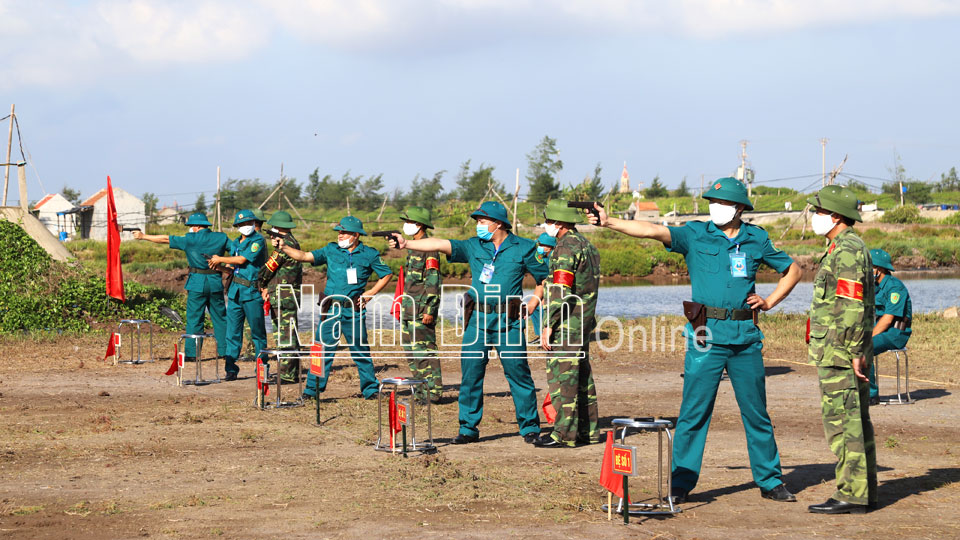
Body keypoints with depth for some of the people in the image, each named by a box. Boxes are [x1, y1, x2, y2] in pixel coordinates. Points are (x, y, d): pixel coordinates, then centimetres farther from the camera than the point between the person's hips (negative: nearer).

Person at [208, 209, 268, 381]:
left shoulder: (258, 241, -7)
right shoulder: (235, 243, 16)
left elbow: (242, 260, -14)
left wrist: (220, 259, -2)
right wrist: (218, 264, 6)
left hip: (252, 291, -7)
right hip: (235, 290, 7)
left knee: (257, 332, 0)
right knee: (232, 331, 4)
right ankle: (231, 369, 8)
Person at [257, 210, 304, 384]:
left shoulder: (284, 244, -14)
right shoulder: (293, 242, 17)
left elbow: (267, 270, -10)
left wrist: (262, 286, 8)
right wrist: (268, 288, 8)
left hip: (283, 298, -10)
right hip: (291, 296, 10)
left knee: (286, 337, -8)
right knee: (290, 336, 13)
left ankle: (287, 375, -7)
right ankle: (292, 373, 18)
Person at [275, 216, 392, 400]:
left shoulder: (369, 254, 2)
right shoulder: (331, 250, 6)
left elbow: (387, 274, 10)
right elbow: (304, 256, 2)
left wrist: (371, 293, 0)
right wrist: (284, 247, -11)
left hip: (354, 311, -1)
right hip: (331, 309, 1)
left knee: (360, 350, 6)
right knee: (323, 348, 0)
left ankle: (370, 389, 17)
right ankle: (312, 389, 5)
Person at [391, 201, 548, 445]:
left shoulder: (523, 248, 1)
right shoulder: (474, 246, 8)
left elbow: (545, 278, 6)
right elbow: (440, 245, -2)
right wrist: (406, 244, -12)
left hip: (509, 321, -3)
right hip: (478, 319, 3)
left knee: (518, 372, -2)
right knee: (471, 373, 2)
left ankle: (530, 428, 9)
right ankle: (469, 428, 10)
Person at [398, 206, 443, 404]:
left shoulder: (429, 248, -13)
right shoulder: (412, 247, 17)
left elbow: (433, 281, -17)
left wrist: (429, 310, -22)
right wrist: (403, 305, 24)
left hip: (422, 308, -10)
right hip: (409, 308, 10)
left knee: (424, 350, -9)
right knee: (412, 350, 12)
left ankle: (433, 391, -6)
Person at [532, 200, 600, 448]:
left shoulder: (567, 246, -15)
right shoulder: (586, 244, 16)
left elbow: (561, 291, -21)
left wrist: (549, 326, -19)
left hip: (567, 321, -10)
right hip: (585, 320, 10)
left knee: (562, 374, -8)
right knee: (581, 373, 13)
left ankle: (564, 434, -8)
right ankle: (588, 430, 17)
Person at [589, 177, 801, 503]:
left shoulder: (756, 239, 8)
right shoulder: (695, 235, 1)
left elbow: (792, 270, 21)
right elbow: (654, 231, -14)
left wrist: (769, 302, 8)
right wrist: (609, 222, -28)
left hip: (746, 337, 2)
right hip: (706, 335, -2)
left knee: (756, 412, 9)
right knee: (693, 412, -2)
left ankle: (770, 482, 20)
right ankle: (681, 483, 5)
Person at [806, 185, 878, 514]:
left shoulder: (846, 251, -16)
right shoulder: (851, 248, 18)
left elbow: (852, 308, -22)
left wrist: (852, 354, -22)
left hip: (838, 354, -11)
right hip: (850, 352, 11)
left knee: (842, 422, -9)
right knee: (856, 421, 13)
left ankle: (851, 495, -8)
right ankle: (866, 491, 18)